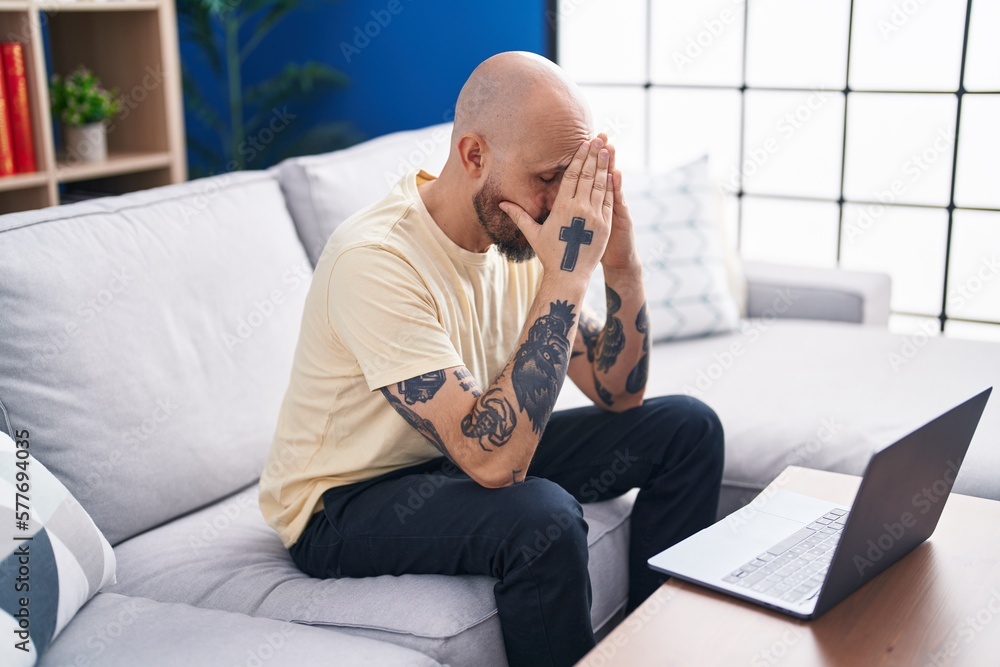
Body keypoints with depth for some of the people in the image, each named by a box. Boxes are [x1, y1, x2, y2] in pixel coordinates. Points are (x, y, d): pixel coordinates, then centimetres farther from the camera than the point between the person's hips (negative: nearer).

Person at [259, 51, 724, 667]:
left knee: (687, 429, 2)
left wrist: (623, 266, -18)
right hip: (344, 504, -7)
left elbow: (618, 393, -1)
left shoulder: (517, 232, -7)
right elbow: (493, 459, -37)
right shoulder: (374, 262, -30)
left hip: (463, 457, 8)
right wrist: (566, 276, -35)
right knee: (543, 518, -36)